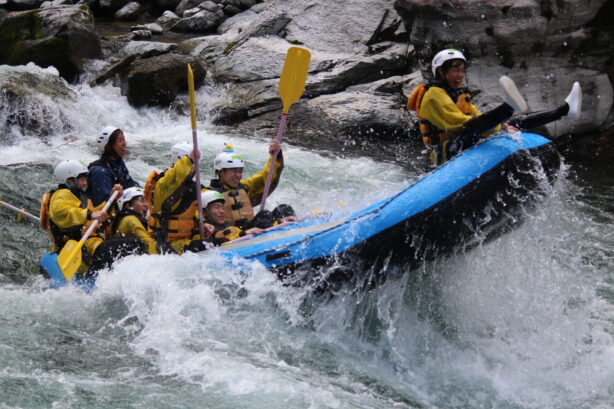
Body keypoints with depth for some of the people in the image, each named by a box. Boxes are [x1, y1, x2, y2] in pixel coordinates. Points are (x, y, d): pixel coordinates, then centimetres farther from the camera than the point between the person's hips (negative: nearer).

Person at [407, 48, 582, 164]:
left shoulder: (460, 94, 23)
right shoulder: (434, 94, -8)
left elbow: (481, 121, 18)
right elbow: (455, 123, -20)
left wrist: (501, 127, -3)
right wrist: (501, 128, -23)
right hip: (450, 153, -9)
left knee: (515, 123, 10)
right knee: (470, 126, -39)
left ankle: (565, 109, 12)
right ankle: (509, 106, -64)